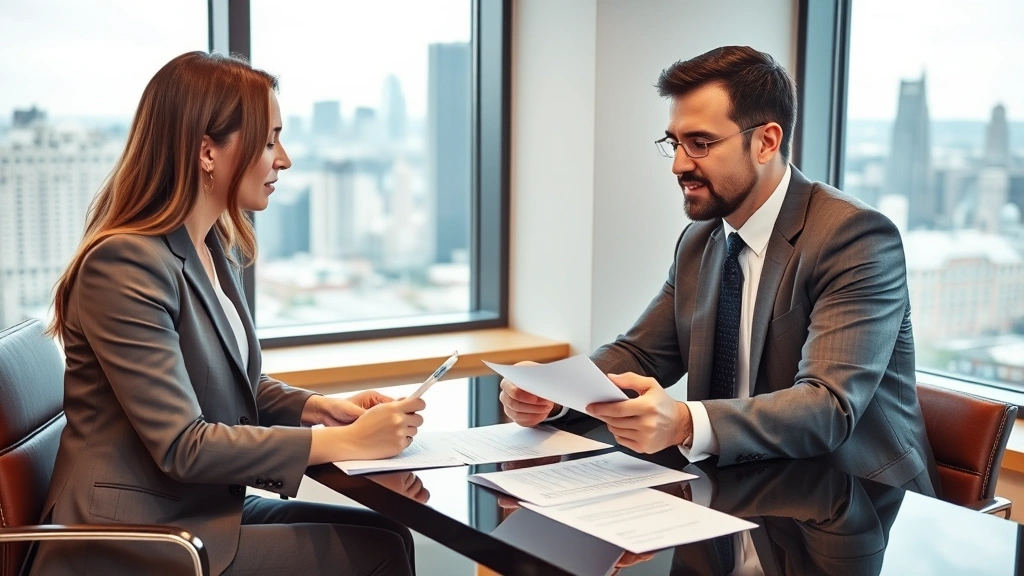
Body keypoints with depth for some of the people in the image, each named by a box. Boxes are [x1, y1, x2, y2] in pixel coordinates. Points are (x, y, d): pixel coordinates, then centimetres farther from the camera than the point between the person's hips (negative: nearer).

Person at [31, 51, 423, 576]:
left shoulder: (216, 248, 7)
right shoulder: (125, 263, -20)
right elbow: (184, 446, -23)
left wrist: (317, 406, -1)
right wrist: (345, 442, -22)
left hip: (205, 507, 8)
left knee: (388, 531, -3)